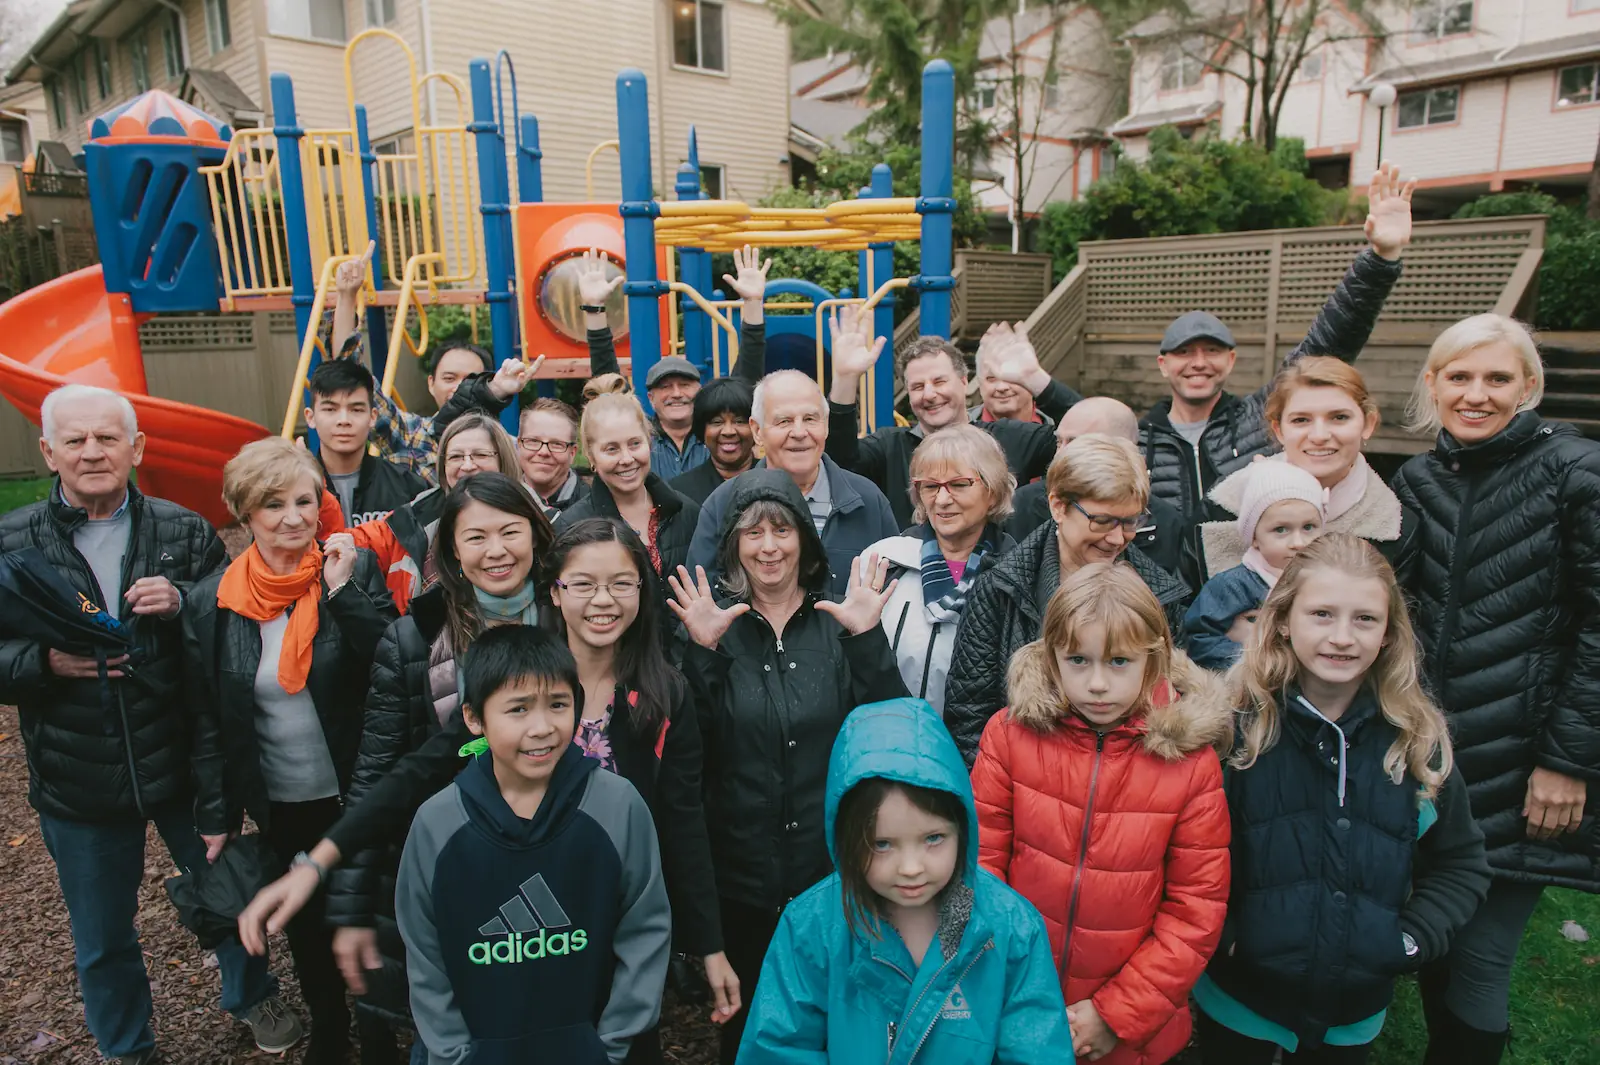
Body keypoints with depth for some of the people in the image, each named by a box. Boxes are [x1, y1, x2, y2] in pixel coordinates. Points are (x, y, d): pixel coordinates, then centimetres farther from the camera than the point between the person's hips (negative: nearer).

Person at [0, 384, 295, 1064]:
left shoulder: (185, 533, -3)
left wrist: (183, 603, -20)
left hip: (186, 764, 0)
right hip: (77, 784, 0)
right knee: (102, 943, 19)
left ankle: (251, 997, 47)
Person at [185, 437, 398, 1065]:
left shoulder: (356, 570, -12)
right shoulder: (211, 602, -6)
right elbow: (207, 721, 2)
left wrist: (343, 592, -26)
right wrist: (215, 818, 3)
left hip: (359, 793, -2)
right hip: (279, 801, 2)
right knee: (306, 922, 20)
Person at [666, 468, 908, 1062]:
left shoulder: (838, 622, -1)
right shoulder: (717, 625, -1)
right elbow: (692, 742, -9)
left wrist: (867, 640, -20)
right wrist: (702, 651, -20)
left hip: (831, 864, 0)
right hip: (740, 870, 0)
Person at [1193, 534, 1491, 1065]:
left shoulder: (1418, 738, -7)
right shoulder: (1235, 721, -16)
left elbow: (1460, 863, 5)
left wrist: (1412, 940, -7)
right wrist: (1218, 935, -16)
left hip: (1357, 1008, 3)